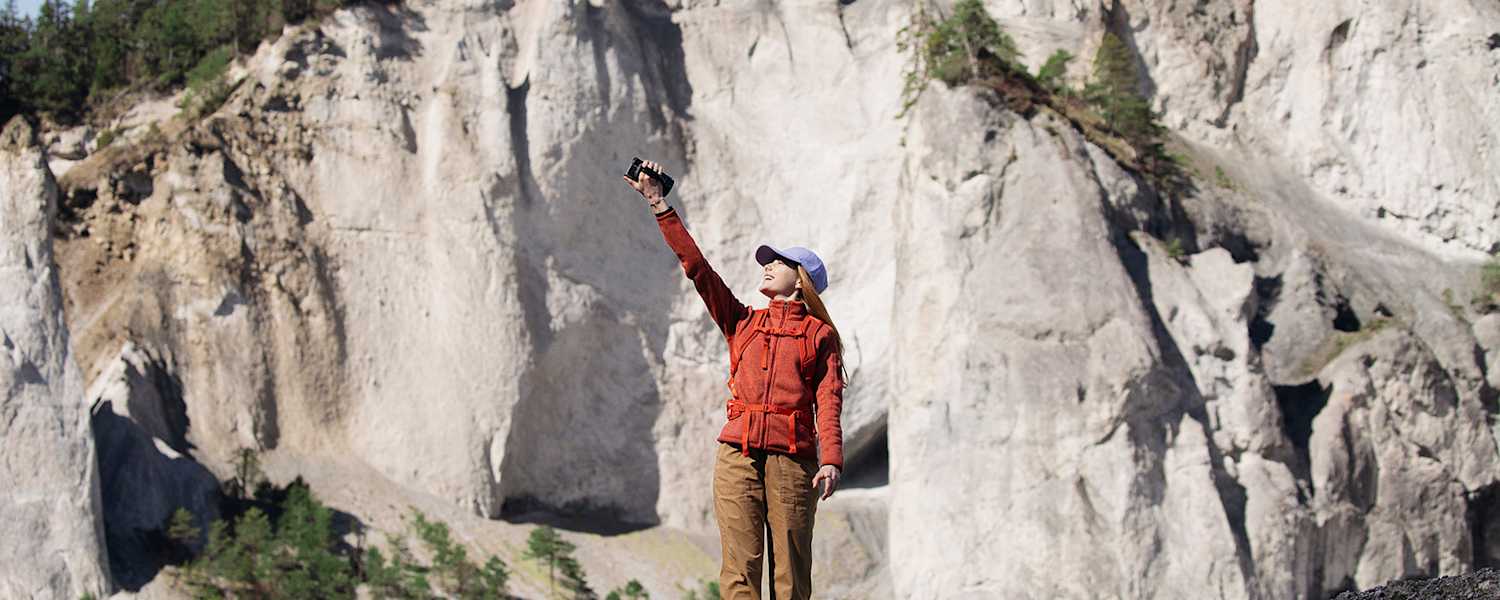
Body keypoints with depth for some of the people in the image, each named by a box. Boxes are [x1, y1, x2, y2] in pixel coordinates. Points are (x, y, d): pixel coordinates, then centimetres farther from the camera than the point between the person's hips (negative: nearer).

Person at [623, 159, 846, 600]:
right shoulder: (742, 323, 18)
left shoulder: (818, 334, 10)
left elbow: (829, 399, 0)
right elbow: (695, 265, 13)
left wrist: (831, 459, -14)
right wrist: (659, 205, 9)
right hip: (738, 452, 2)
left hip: (793, 456, -2)